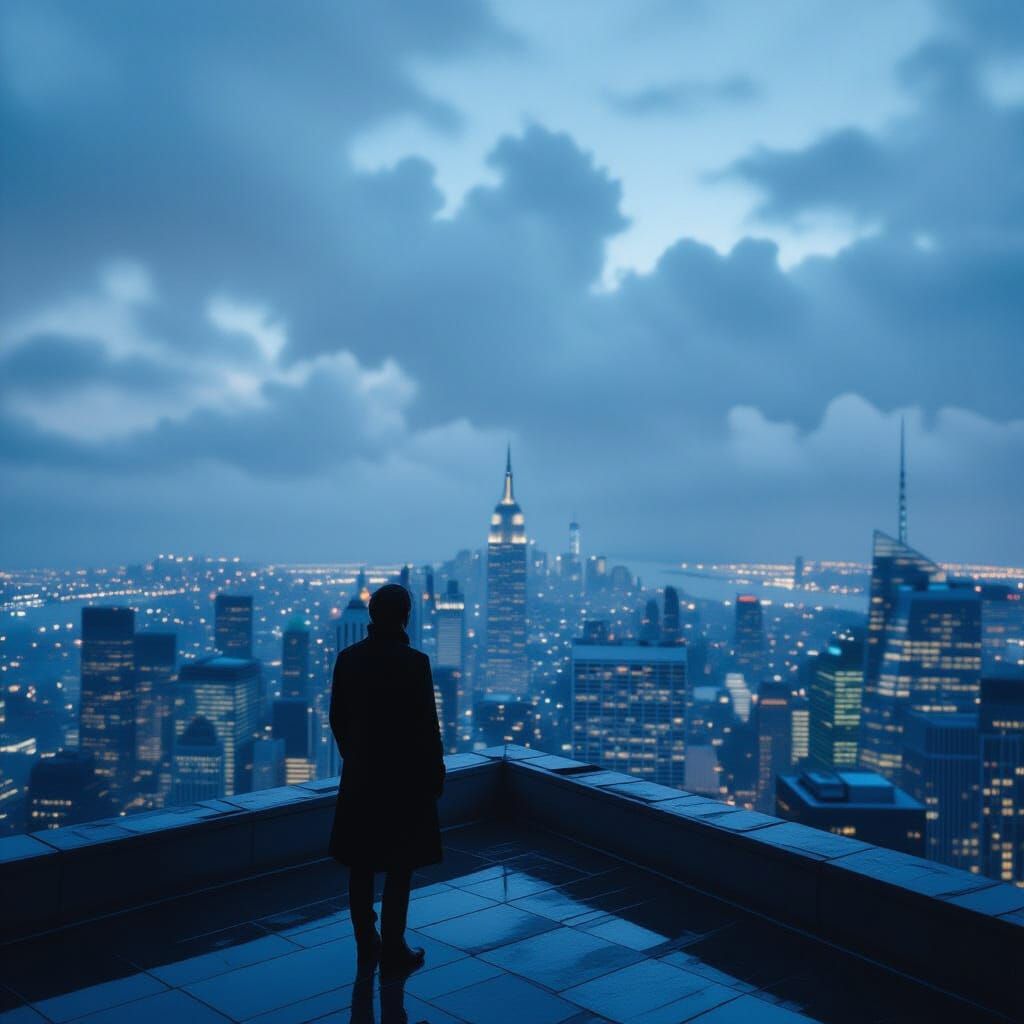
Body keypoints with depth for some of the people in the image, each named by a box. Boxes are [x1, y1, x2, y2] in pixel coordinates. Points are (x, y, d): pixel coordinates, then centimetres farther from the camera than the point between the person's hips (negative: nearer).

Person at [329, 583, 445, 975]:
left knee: (361, 867, 13)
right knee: (398, 869, 7)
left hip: (359, 778, 5)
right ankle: (393, 952, 15)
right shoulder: (414, 662, -16)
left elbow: (337, 718, 4)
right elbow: (426, 725, -13)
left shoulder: (348, 658, -2)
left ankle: (367, 948, 24)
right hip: (404, 778, -4)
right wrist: (436, 775, -1)